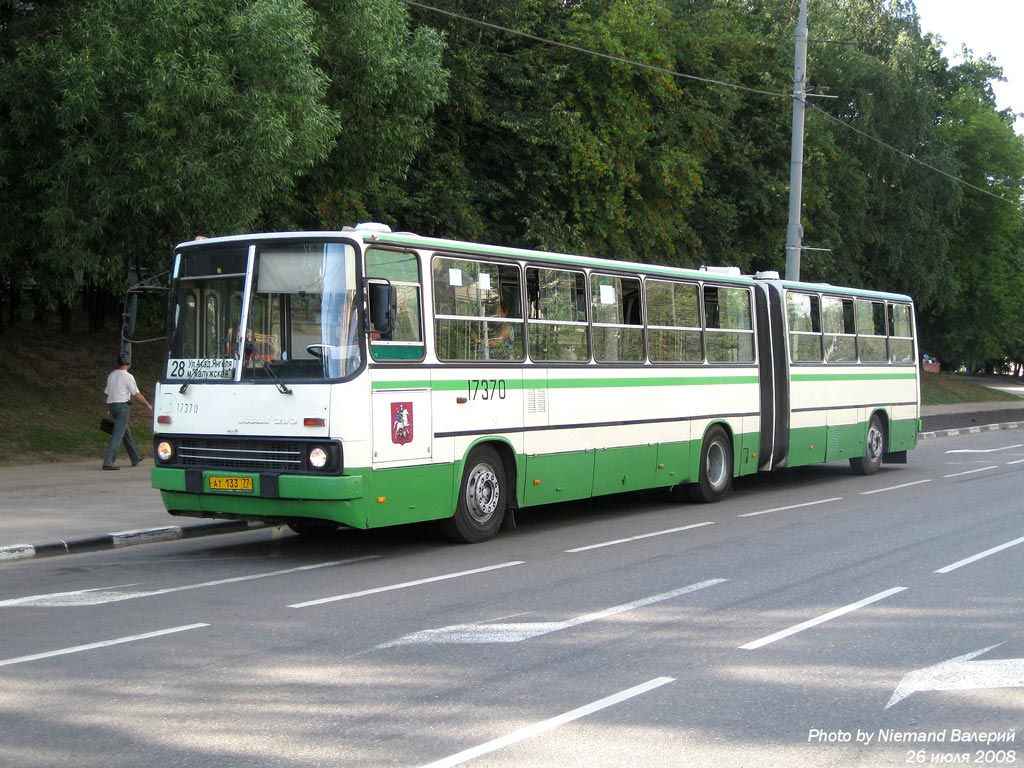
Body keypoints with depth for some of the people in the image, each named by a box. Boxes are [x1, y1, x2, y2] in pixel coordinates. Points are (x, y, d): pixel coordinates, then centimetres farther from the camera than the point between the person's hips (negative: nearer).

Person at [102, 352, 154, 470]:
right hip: (122, 406, -8)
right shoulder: (127, 376, -11)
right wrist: (148, 405, 0)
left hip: (111, 405, 8)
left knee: (126, 433, 19)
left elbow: (107, 393, 16)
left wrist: (108, 410, 23)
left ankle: (135, 458, 30)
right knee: (118, 435, -9)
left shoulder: (111, 375, 11)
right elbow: (136, 394, -11)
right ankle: (108, 462, -16)